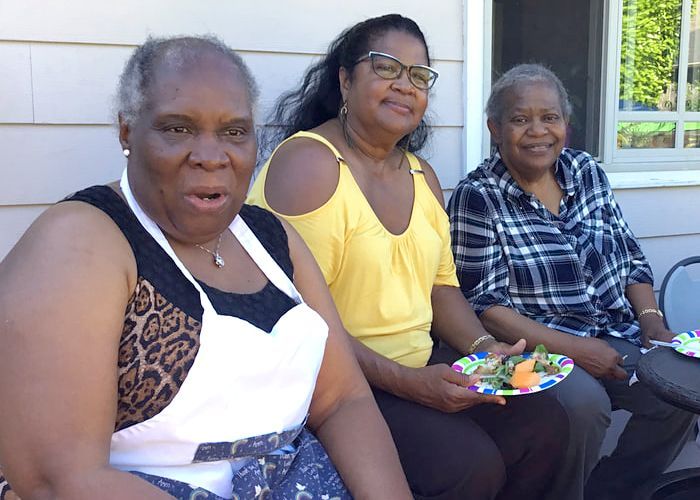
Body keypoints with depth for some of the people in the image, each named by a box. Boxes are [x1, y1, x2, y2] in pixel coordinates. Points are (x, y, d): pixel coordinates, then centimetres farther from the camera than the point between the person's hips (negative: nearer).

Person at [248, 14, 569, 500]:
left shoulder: (422, 175, 11)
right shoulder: (309, 163, -15)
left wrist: (485, 347, -2)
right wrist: (405, 382, -23)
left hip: (421, 364, 8)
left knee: (545, 424, 0)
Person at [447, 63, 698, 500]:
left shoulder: (588, 172, 9)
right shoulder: (478, 198, -8)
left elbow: (632, 259, 15)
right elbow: (485, 305, -12)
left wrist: (651, 318, -3)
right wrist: (572, 348, -18)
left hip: (617, 338, 6)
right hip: (535, 347, -6)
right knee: (584, 402, -30)